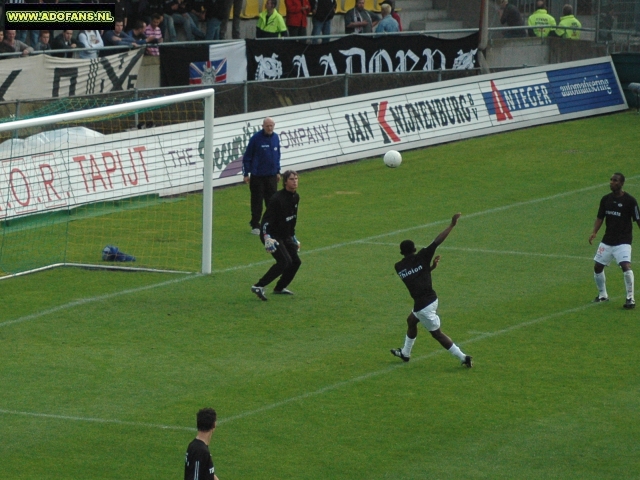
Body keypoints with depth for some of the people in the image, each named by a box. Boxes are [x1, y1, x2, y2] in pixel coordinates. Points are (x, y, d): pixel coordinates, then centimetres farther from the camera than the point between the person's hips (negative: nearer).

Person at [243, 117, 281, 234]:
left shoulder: (275, 137, 4)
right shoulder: (256, 138, -11)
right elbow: (247, 157, -5)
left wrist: (278, 171, 16)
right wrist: (246, 174, -6)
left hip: (272, 176, 4)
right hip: (257, 175, -4)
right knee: (257, 201, 2)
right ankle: (255, 225, 12)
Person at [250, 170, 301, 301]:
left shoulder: (295, 197, 6)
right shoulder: (277, 199, -22)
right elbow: (267, 219, -25)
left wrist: (293, 236, 24)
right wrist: (267, 238, -36)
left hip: (285, 236, 9)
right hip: (273, 235, -9)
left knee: (296, 262, 8)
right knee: (285, 261, -23)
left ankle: (280, 288, 25)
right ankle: (259, 286, -20)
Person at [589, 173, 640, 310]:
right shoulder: (606, 199, 5)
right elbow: (600, 217, 10)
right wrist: (594, 232, -6)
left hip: (623, 241, -6)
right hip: (607, 240, 6)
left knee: (626, 266, -23)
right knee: (598, 267, 8)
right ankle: (602, 295, 29)